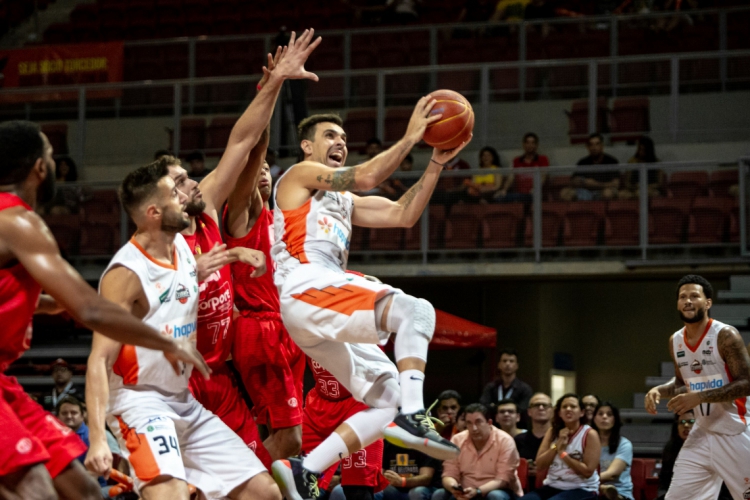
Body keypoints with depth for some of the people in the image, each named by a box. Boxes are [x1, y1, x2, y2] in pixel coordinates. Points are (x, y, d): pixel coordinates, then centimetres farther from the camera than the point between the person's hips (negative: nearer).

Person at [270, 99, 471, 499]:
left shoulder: (345, 203, 31)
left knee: (391, 399, 3)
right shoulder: (301, 174, 7)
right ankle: (412, 418, -34)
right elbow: (365, 178, -10)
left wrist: (436, 164, 11)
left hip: (330, 313, 10)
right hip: (308, 295, -10)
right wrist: (410, 138, -5)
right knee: (417, 310, -25)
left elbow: (403, 215, 19)